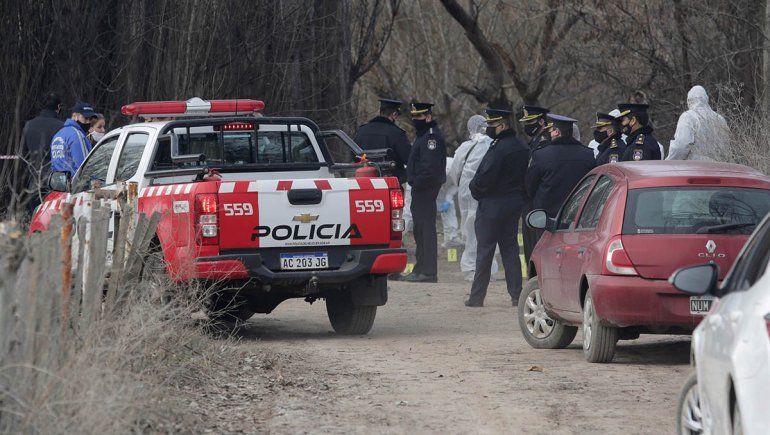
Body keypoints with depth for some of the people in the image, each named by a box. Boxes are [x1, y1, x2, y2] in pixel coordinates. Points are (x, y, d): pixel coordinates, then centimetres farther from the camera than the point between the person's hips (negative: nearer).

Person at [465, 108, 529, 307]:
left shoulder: (499, 148, -20)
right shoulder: (523, 148, 9)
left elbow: (485, 178, -24)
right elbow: (527, 175, 15)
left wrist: (474, 187, -3)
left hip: (492, 205, -8)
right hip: (515, 204, 8)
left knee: (485, 250, -2)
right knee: (510, 248, 12)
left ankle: (477, 296, 2)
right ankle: (516, 294, 8)